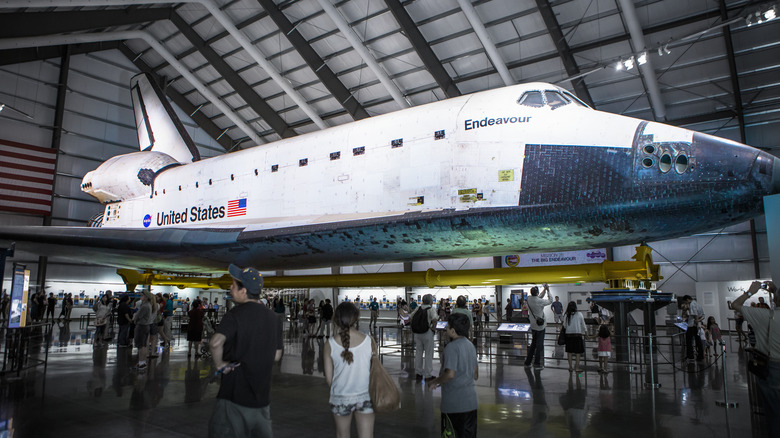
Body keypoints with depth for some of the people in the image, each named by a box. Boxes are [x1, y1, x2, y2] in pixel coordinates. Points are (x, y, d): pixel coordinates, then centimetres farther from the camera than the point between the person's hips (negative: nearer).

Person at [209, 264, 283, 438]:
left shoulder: (236, 314, -13)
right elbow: (276, 356, 10)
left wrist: (219, 364, -13)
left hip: (235, 393, -6)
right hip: (262, 395, 6)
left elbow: (216, 342, -30)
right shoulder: (273, 317, 6)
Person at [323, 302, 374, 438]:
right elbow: (373, 372, -4)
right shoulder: (369, 341, -13)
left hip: (340, 398, 0)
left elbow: (329, 378, -7)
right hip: (365, 396, 0)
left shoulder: (330, 345, -14)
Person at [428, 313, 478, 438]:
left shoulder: (451, 347, -17)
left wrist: (434, 382, -10)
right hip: (471, 401, 8)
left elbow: (450, 374, -26)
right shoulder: (470, 345, 9)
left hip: (454, 404, -7)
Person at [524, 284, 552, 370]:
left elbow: (540, 296, 17)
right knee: (539, 345, 3)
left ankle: (527, 363, 20)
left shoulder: (528, 300, -1)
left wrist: (545, 289, 17)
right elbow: (550, 301, -4)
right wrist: (548, 290, 6)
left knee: (533, 344, 17)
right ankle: (537, 364, 8)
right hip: (540, 325, -6)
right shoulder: (539, 301, -21)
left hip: (533, 325, 7)